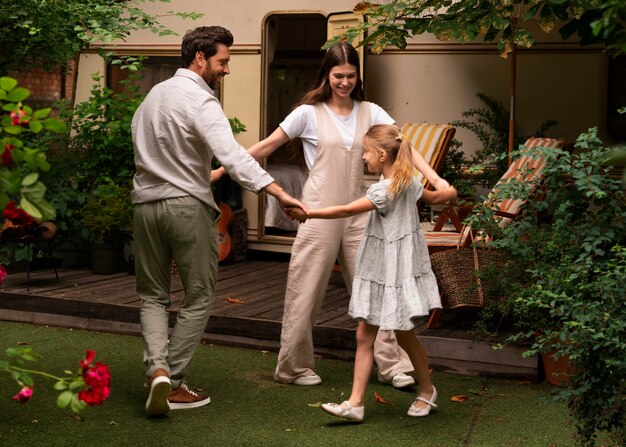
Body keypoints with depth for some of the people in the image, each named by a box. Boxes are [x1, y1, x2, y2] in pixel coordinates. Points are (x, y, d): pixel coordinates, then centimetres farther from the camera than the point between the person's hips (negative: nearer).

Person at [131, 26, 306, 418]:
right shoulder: (201, 101, -12)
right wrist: (278, 191, -34)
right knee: (198, 298, 6)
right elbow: (231, 154, -26)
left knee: (153, 296, 15)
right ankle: (174, 384, 7)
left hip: (146, 204, 7)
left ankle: (158, 369, -5)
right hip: (187, 206, -7)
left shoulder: (155, 94, 14)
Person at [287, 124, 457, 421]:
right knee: (364, 336, 4)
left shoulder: (383, 191, -21)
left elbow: (346, 211, -23)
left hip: (396, 272, -9)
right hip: (381, 273, 9)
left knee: (405, 336, 9)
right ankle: (355, 403, 3)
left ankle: (427, 391, 29)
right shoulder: (408, 183, 6)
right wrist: (449, 193, 45)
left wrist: (308, 213, -20)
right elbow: (434, 197, 23)